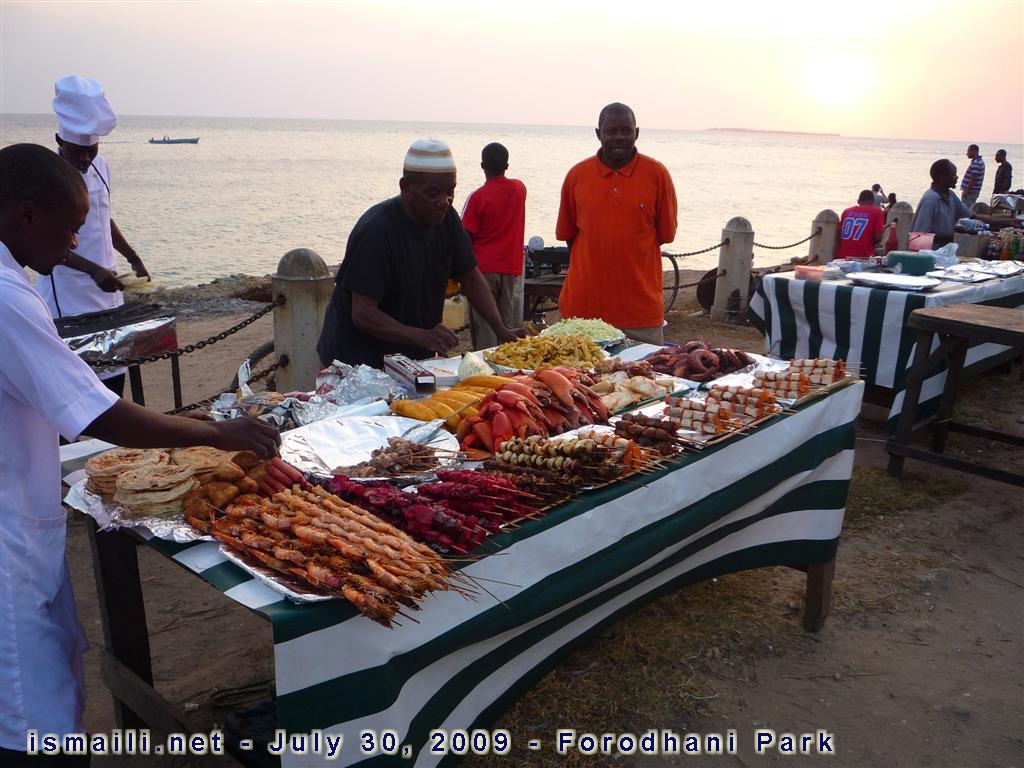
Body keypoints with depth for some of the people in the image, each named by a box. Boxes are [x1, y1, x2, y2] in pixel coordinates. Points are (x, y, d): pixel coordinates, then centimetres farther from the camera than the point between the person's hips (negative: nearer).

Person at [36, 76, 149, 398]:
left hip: (107, 289, 7)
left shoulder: (100, 166, 7)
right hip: (69, 297, -6)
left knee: (114, 372, 10)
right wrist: (94, 270, -25)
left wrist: (133, 258, 18)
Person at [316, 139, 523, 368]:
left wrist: (501, 330, -10)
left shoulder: (446, 218, -3)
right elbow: (363, 314, -27)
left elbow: (471, 278, 4)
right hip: (359, 356, -6)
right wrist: (424, 337, -39)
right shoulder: (376, 230, -25)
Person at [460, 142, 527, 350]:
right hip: (510, 267, 4)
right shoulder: (519, 189, 4)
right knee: (506, 322, 9)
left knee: (483, 324, -1)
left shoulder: (477, 197, -9)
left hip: (483, 267, -4)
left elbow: (466, 238, -9)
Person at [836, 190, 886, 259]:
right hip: (862, 257, -4)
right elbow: (878, 237, -6)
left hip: (842, 256, 4)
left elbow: (838, 236, 14)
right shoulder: (877, 211, 2)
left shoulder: (847, 211, 14)